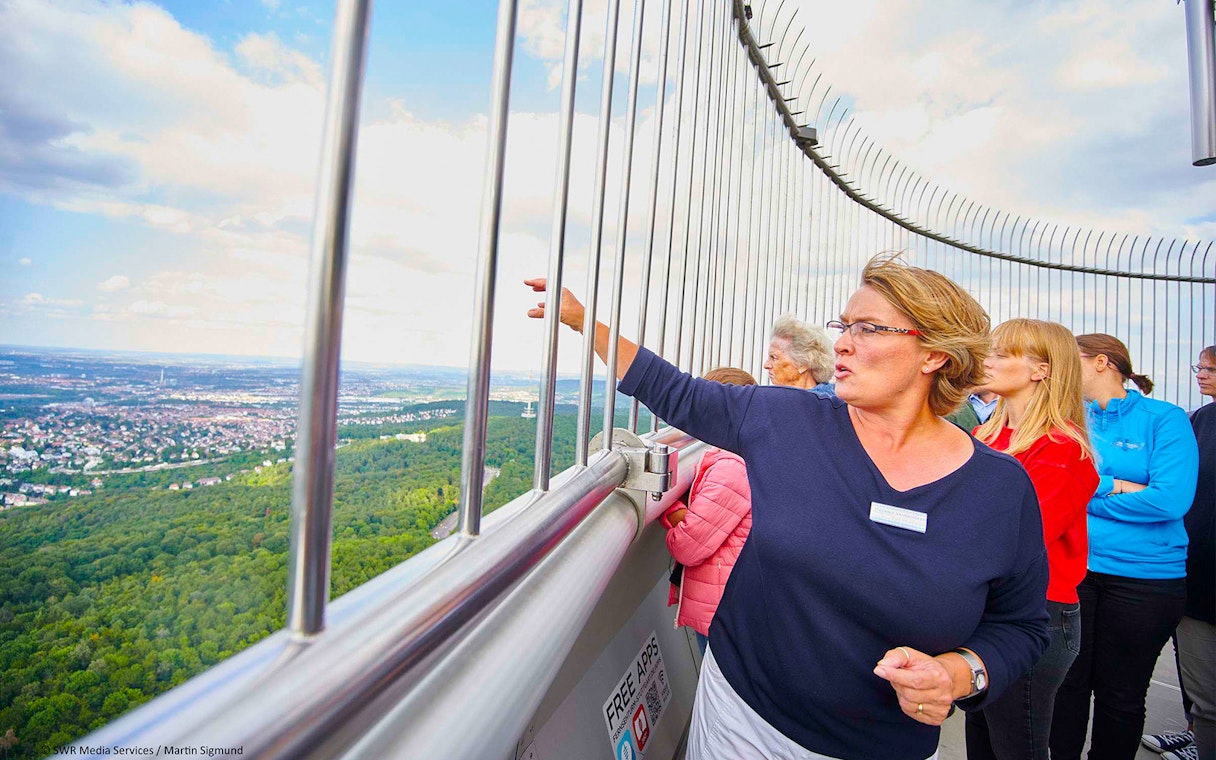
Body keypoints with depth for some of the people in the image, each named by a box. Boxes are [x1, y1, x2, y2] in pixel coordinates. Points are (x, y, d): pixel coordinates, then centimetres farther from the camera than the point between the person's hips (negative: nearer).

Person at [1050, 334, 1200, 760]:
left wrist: (1087, 493, -9)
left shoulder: (1165, 419, -4)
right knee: (1067, 681, 13)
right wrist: (1117, 487, -13)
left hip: (1143, 576, -2)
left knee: (1120, 694, 13)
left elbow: (1172, 499, -15)